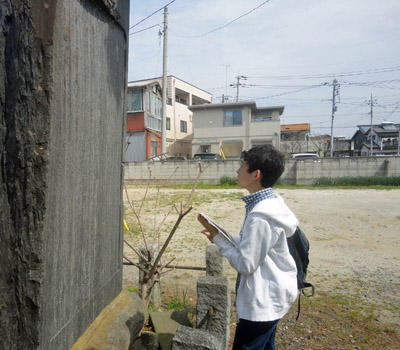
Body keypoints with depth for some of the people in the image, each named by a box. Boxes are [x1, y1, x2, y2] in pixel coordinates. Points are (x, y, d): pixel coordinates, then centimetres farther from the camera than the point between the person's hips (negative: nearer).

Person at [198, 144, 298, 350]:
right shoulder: (271, 202, 1)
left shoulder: (260, 217, -30)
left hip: (262, 303, -9)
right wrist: (220, 235, 1)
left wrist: (218, 238, -16)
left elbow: (245, 265, -25)